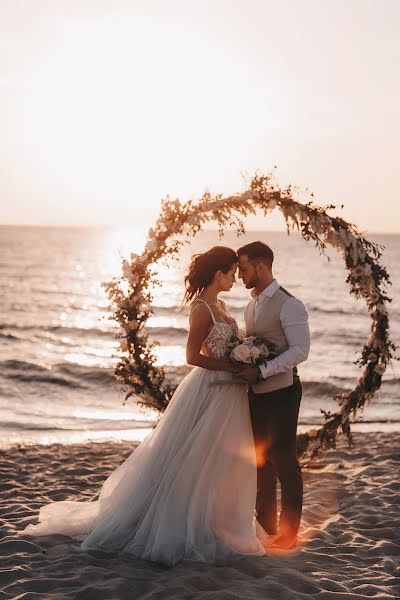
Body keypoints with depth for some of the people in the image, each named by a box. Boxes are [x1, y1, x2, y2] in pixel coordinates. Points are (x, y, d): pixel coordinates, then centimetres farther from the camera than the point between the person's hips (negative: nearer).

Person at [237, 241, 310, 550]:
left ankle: (288, 532, 12)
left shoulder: (289, 305, -14)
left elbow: (300, 350, -20)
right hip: (256, 393, 8)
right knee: (261, 460, 14)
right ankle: (265, 525, 26)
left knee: (284, 460, 1)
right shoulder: (252, 306, 13)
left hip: (281, 392, -8)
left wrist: (261, 371, -24)